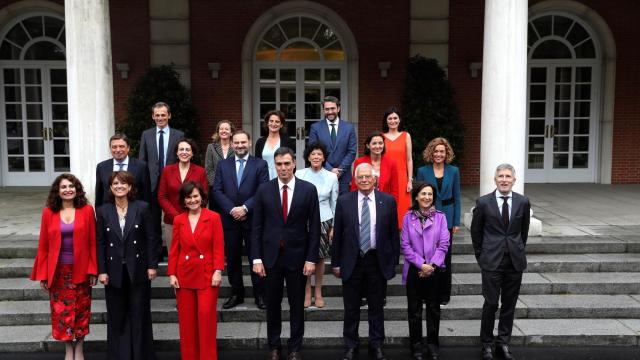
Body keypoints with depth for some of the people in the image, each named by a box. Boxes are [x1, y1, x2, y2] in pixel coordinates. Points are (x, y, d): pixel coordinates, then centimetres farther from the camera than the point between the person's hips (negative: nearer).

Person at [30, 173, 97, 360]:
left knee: (81, 309, 10)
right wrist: (42, 275, -2)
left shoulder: (87, 210, -4)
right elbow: (43, 246, 0)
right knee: (62, 310, 8)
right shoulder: (49, 212, -2)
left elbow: (92, 243, -4)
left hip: (81, 270, 0)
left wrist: (93, 270, -8)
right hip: (58, 271, 1)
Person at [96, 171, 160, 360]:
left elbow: (151, 238, -2)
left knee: (140, 314, 6)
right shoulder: (103, 211, 2)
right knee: (116, 316, 9)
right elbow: (100, 243, 2)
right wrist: (101, 271, -3)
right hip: (114, 271, 2)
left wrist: (152, 265, -6)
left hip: (138, 270, -1)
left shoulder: (142, 208, -3)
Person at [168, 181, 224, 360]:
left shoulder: (213, 218, -2)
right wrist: (172, 274, 1)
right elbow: (174, 249, 7)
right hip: (184, 275, 3)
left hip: (207, 275, -3)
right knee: (186, 319, 7)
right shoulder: (178, 220, 6)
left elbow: (219, 247, -4)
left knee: (206, 315, -7)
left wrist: (218, 271, -12)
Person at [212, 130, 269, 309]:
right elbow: (217, 190, 2)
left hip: (252, 219, -2)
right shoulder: (223, 165, 9)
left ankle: (259, 294, 14)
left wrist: (245, 208, -15)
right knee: (232, 258, 9)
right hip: (229, 219, 3)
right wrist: (232, 209, -10)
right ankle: (236, 293, 22)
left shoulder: (260, 164, 1)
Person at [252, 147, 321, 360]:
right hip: (271, 255, 1)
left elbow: (314, 227, -2)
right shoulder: (264, 190, 0)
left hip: (297, 255, -1)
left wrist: (311, 258, -6)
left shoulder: (308, 190, -3)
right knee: (272, 304, 11)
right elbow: (257, 227, 1)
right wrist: (256, 258, -3)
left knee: (297, 304, 10)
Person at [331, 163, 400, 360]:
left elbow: (393, 233, 3)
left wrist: (394, 261, 1)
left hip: (378, 261, 0)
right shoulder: (344, 201, -2)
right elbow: (337, 234, 1)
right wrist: (336, 262, 0)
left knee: (376, 307, 12)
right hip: (351, 261, 0)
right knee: (351, 308, 10)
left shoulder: (388, 201, -1)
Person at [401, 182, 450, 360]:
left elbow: (443, 244, -4)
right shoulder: (408, 217, -2)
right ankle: (416, 345, 20)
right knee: (414, 310, 8)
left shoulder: (440, 217, -1)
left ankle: (433, 344, 22)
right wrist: (421, 264, -12)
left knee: (433, 309, 9)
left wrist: (432, 265, -13)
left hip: (434, 270, 0)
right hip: (414, 269, 0)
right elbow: (405, 245, -5)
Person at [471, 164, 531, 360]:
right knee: (491, 304, -1)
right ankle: (487, 344, 15)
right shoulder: (483, 202, -5)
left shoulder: (523, 202, 1)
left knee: (509, 305, 9)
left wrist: (518, 250, 15)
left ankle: (503, 343, 23)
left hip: (515, 262, 3)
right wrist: (481, 256, 7)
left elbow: (524, 231, 14)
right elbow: (476, 232, 5)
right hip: (492, 262, -2)